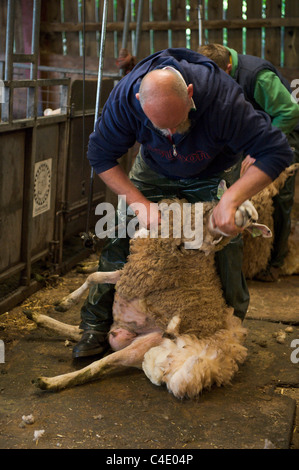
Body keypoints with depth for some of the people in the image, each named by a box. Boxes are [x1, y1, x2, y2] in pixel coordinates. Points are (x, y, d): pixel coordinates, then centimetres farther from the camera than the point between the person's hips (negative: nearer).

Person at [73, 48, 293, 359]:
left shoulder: (222, 97, -41)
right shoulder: (125, 96, -34)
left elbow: (276, 152, -36)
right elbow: (101, 155, -20)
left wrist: (230, 199, -45)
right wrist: (139, 202, -30)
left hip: (212, 174, -1)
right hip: (155, 168, 2)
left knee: (224, 244, -10)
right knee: (121, 237, -8)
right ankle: (96, 327, 6)